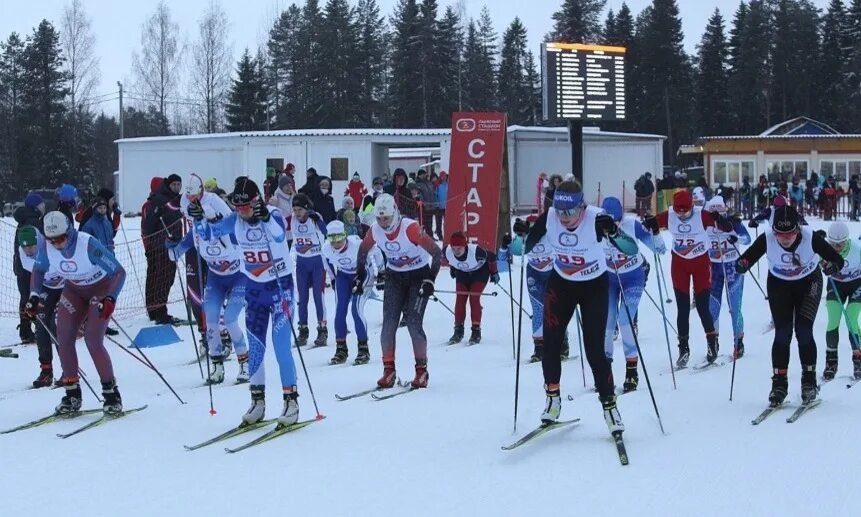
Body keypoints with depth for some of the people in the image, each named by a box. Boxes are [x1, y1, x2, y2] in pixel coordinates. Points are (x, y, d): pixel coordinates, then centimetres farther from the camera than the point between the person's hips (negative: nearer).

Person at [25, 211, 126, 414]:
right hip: (74, 290, 5)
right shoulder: (46, 247, -18)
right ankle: (72, 395, 7)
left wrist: (110, 299, -41)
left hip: (102, 289, -5)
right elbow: (38, 270, 4)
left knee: (93, 341, -18)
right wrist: (35, 295, -9)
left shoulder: (88, 245, -34)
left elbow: (119, 271, -28)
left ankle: (112, 395, -6)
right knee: (63, 340, -6)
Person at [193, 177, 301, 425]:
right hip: (254, 288, 5)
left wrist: (264, 216, -54)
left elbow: (279, 236, -38)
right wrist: (198, 217, -18)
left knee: (281, 346, -10)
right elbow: (208, 233, 1)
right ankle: (257, 400, 18)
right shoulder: (235, 220, -4)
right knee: (255, 347, 8)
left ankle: (291, 399, -1)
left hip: (280, 285, -5)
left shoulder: (274, 215, -18)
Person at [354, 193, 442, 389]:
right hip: (395, 276, 4)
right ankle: (388, 370, 1)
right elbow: (363, 251, 9)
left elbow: (436, 252, -23)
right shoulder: (375, 230, -13)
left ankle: (421, 370, 0)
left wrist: (430, 279, -27)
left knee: (413, 322, -13)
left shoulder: (410, 228, -27)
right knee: (388, 323, -6)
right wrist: (359, 277, 6)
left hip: (419, 276, -4)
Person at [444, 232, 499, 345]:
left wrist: (494, 272, -8)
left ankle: (476, 331, -9)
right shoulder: (447, 251, -29)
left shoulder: (476, 251, -40)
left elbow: (492, 257, -21)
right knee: (460, 299, -8)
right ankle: (458, 331, 2)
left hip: (480, 273, -4)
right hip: (462, 274, 4)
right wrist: (452, 269, 14)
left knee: (474, 298, -16)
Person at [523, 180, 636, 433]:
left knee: (594, 350, -7)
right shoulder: (548, 218, -19)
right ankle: (553, 399, 17)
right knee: (550, 343, -3)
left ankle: (609, 405, 8)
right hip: (560, 284, 3)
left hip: (594, 287, -3)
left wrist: (614, 233, -49)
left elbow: (632, 250, -30)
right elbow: (525, 247, -6)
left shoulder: (596, 218, -28)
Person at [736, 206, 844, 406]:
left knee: (804, 331, -11)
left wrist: (832, 266, -50)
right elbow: (746, 259, -24)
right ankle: (779, 383, 2)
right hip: (779, 285, 1)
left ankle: (809, 381, 4)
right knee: (782, 333, -7)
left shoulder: (810, 238, -29)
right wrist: (742, 264, -47)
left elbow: (838, 260, -27)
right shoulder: (766, 239, -27)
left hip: (808, 284, -1)